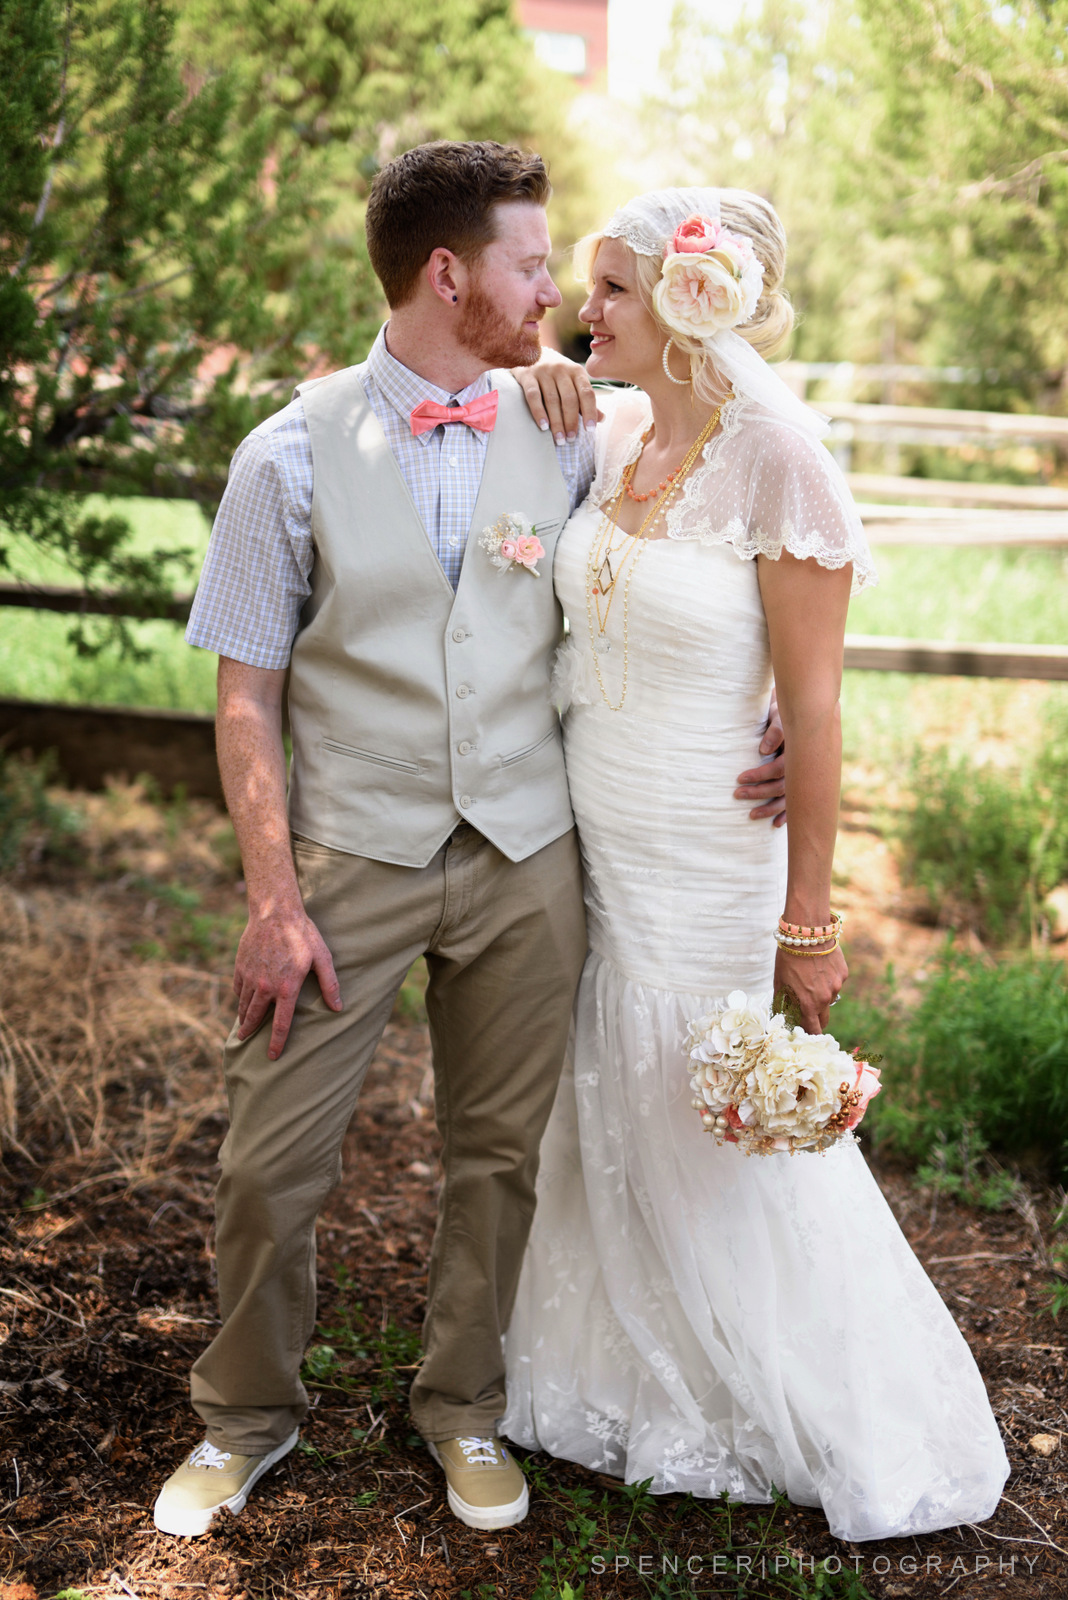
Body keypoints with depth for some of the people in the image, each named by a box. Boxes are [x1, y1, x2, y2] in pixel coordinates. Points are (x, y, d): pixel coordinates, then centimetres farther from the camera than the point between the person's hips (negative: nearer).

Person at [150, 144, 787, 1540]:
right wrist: (274, 895, -10)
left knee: (502, 1154, 12)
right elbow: (248, 694, -4)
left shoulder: (566, 437, 3)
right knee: (270, 1164, 3)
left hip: (526, 862, 2)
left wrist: (773, 723, -3)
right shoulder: (295, 454, -4)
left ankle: (464, 1408, 36)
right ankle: (248, 1415, 29)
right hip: (353, 858, -2)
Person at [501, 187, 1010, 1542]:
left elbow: (812, 712, -18)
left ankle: (858, 1426, 34)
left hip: (707, 863, -6)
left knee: (730, 1152, 9)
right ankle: (641, 1387, 44)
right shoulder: (619, 431, -1)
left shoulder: (776, 460, -20)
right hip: (593, 854, 7)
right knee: (609, 1126, 20)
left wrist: (808, 922, -15)